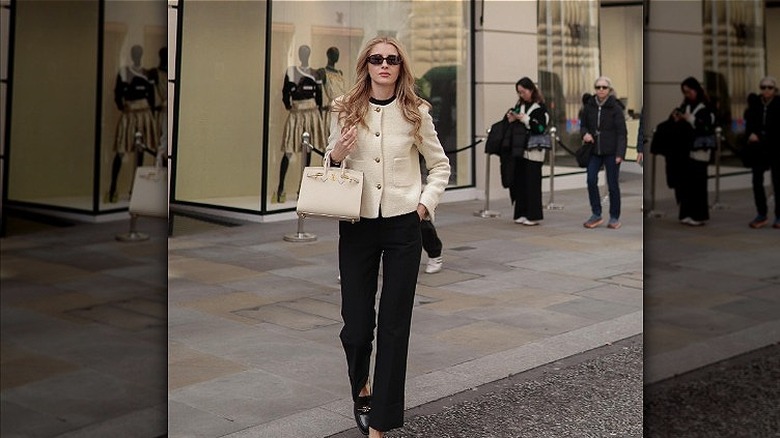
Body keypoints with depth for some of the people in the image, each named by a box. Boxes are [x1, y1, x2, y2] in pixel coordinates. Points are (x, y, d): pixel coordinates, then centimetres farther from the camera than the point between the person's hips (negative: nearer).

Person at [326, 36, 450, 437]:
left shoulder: (416, 113, 0)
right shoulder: (345, 111, 2)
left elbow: (440, 165, 10)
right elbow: (329, 163, 10)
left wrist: (426, 203, -3)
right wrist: (337, 153, -12)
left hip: (403, 226, 0)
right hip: (357, 225, 1)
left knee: (394, 324, 1)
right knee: (356, 321, 3)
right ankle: (361, 387, 37)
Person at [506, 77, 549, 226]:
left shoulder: (540, 107, -5)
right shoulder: (519, 105, 13)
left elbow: (541, 128, -15)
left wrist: (524, 119, -15)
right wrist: (511, 119, -1)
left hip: (533, 151, -6)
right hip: (519, 149, 6)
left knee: (532, 182, -4)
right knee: (519, 181, 5)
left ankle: (533, 216, 3)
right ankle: (522, 213, 13)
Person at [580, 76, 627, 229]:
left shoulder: (615, 108, -6)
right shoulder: (589, 106, 4)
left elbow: (622, 133, -7)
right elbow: (583, 125, 16)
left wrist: (620, 153, -15)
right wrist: (585, 134, -8)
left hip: (611, 152, -3)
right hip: (594, 151, 3)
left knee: (612, 184, 1)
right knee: (591, 180, -9)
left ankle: (614, 218, 13)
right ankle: (596, 215, 3)